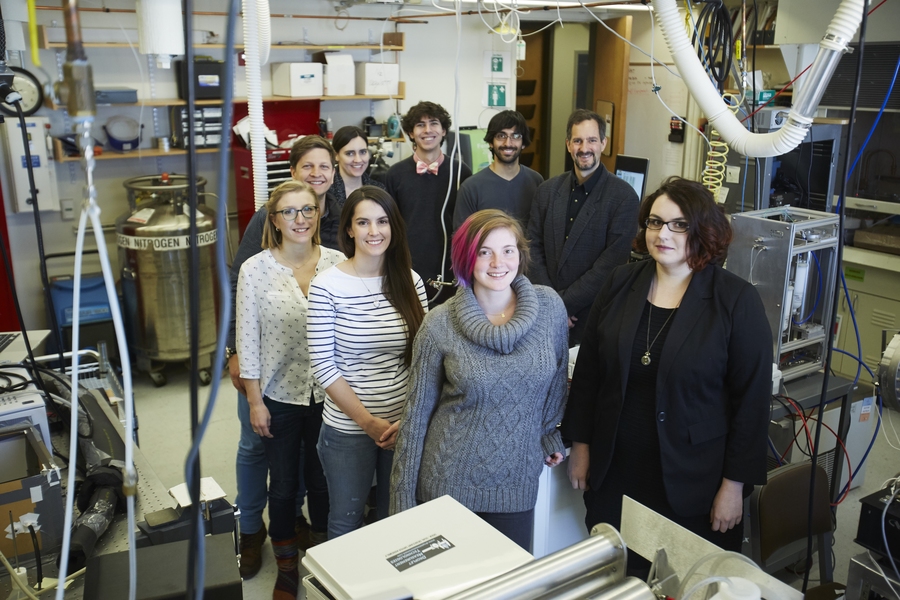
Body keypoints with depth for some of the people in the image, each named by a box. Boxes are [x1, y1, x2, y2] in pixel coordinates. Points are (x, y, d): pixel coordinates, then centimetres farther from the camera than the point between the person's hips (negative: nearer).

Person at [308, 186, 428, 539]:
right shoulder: (326, 286, -12)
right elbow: (323, 366, -12)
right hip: (347, 428, -2)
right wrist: (368, 421, -14)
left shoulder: (410, 281, -2)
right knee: (346, 519, 17)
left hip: (405, 426, 3)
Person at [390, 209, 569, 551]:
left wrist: (550, 434, 17)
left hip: (518, 482, 2)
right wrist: (403, 497, -2)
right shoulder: (440, 324, -10)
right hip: (448, 483, -1)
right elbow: (417, 411, -4)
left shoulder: (550, 307, -6)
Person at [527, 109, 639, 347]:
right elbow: (534, 248, 3)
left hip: (595, 317, -3)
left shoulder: (624, 197, -9)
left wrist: (564, 304, -14)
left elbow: (612, 263, -14)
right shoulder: (548, 190, 5)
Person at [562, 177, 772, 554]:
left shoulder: (737, 301, -9)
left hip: (692, 483, -3)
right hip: (614, 474, 4)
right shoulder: (621, 285, 2)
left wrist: (734, 484, -8)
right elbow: (588, 370, 7)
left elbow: (751, 399, -8)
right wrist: (581, 445, 7)